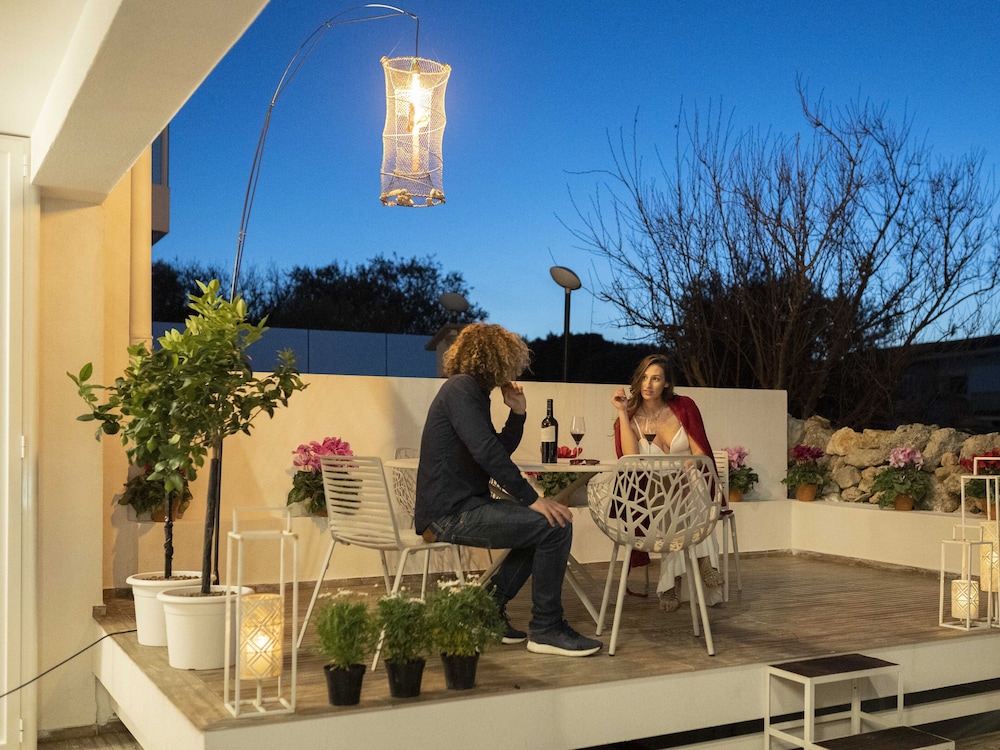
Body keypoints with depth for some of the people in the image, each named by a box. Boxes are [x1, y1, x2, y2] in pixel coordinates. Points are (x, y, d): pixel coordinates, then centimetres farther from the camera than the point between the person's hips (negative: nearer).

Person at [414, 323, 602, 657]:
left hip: (459, 507, 11)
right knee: (555, 526, -17)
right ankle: (546, 629, -7)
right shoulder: (461, 388, -12)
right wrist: (532, 499, -21)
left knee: (541, 523, 21)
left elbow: (500, 450, 23)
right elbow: (488, 453, -22)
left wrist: (517, 413, 11)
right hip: (451, 513, -11)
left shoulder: (471, 390, 21)